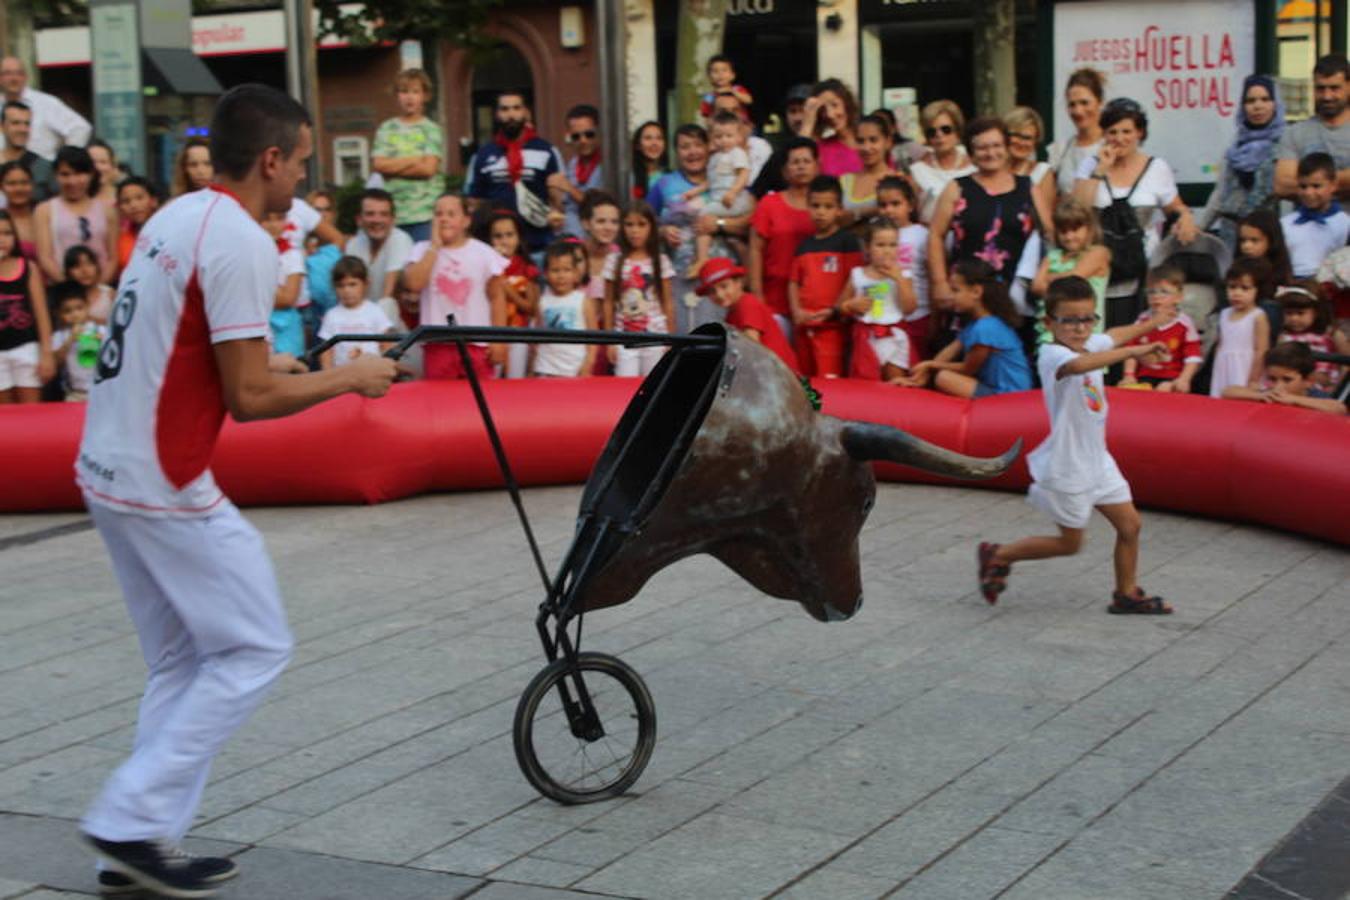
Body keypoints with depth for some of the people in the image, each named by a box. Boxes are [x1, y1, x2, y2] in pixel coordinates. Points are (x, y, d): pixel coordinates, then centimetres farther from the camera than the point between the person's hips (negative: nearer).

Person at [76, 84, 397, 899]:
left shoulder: (177, 217, 12)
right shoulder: (241, 243, -16)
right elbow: (249, 396, -18)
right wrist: (349, 378, -5)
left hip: (107, 470, 10)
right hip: (167, 487, -9)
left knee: (184, 662, 16)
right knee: (256, 650, 0)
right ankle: (133, 820, 0)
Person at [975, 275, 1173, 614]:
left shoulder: (1092, 344, 2)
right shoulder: (1051, 355, -24)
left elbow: (1113, 336, 27)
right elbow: (1079, 365, -48)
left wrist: (1146, 326, 42)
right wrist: (1130, 351, -48)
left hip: (1097, 461, 8)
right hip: (1067, 468, -8)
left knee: (1130, 525, 10)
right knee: (1070, 542, 6)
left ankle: (1127, 595, 25)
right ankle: (997, 556, 22)